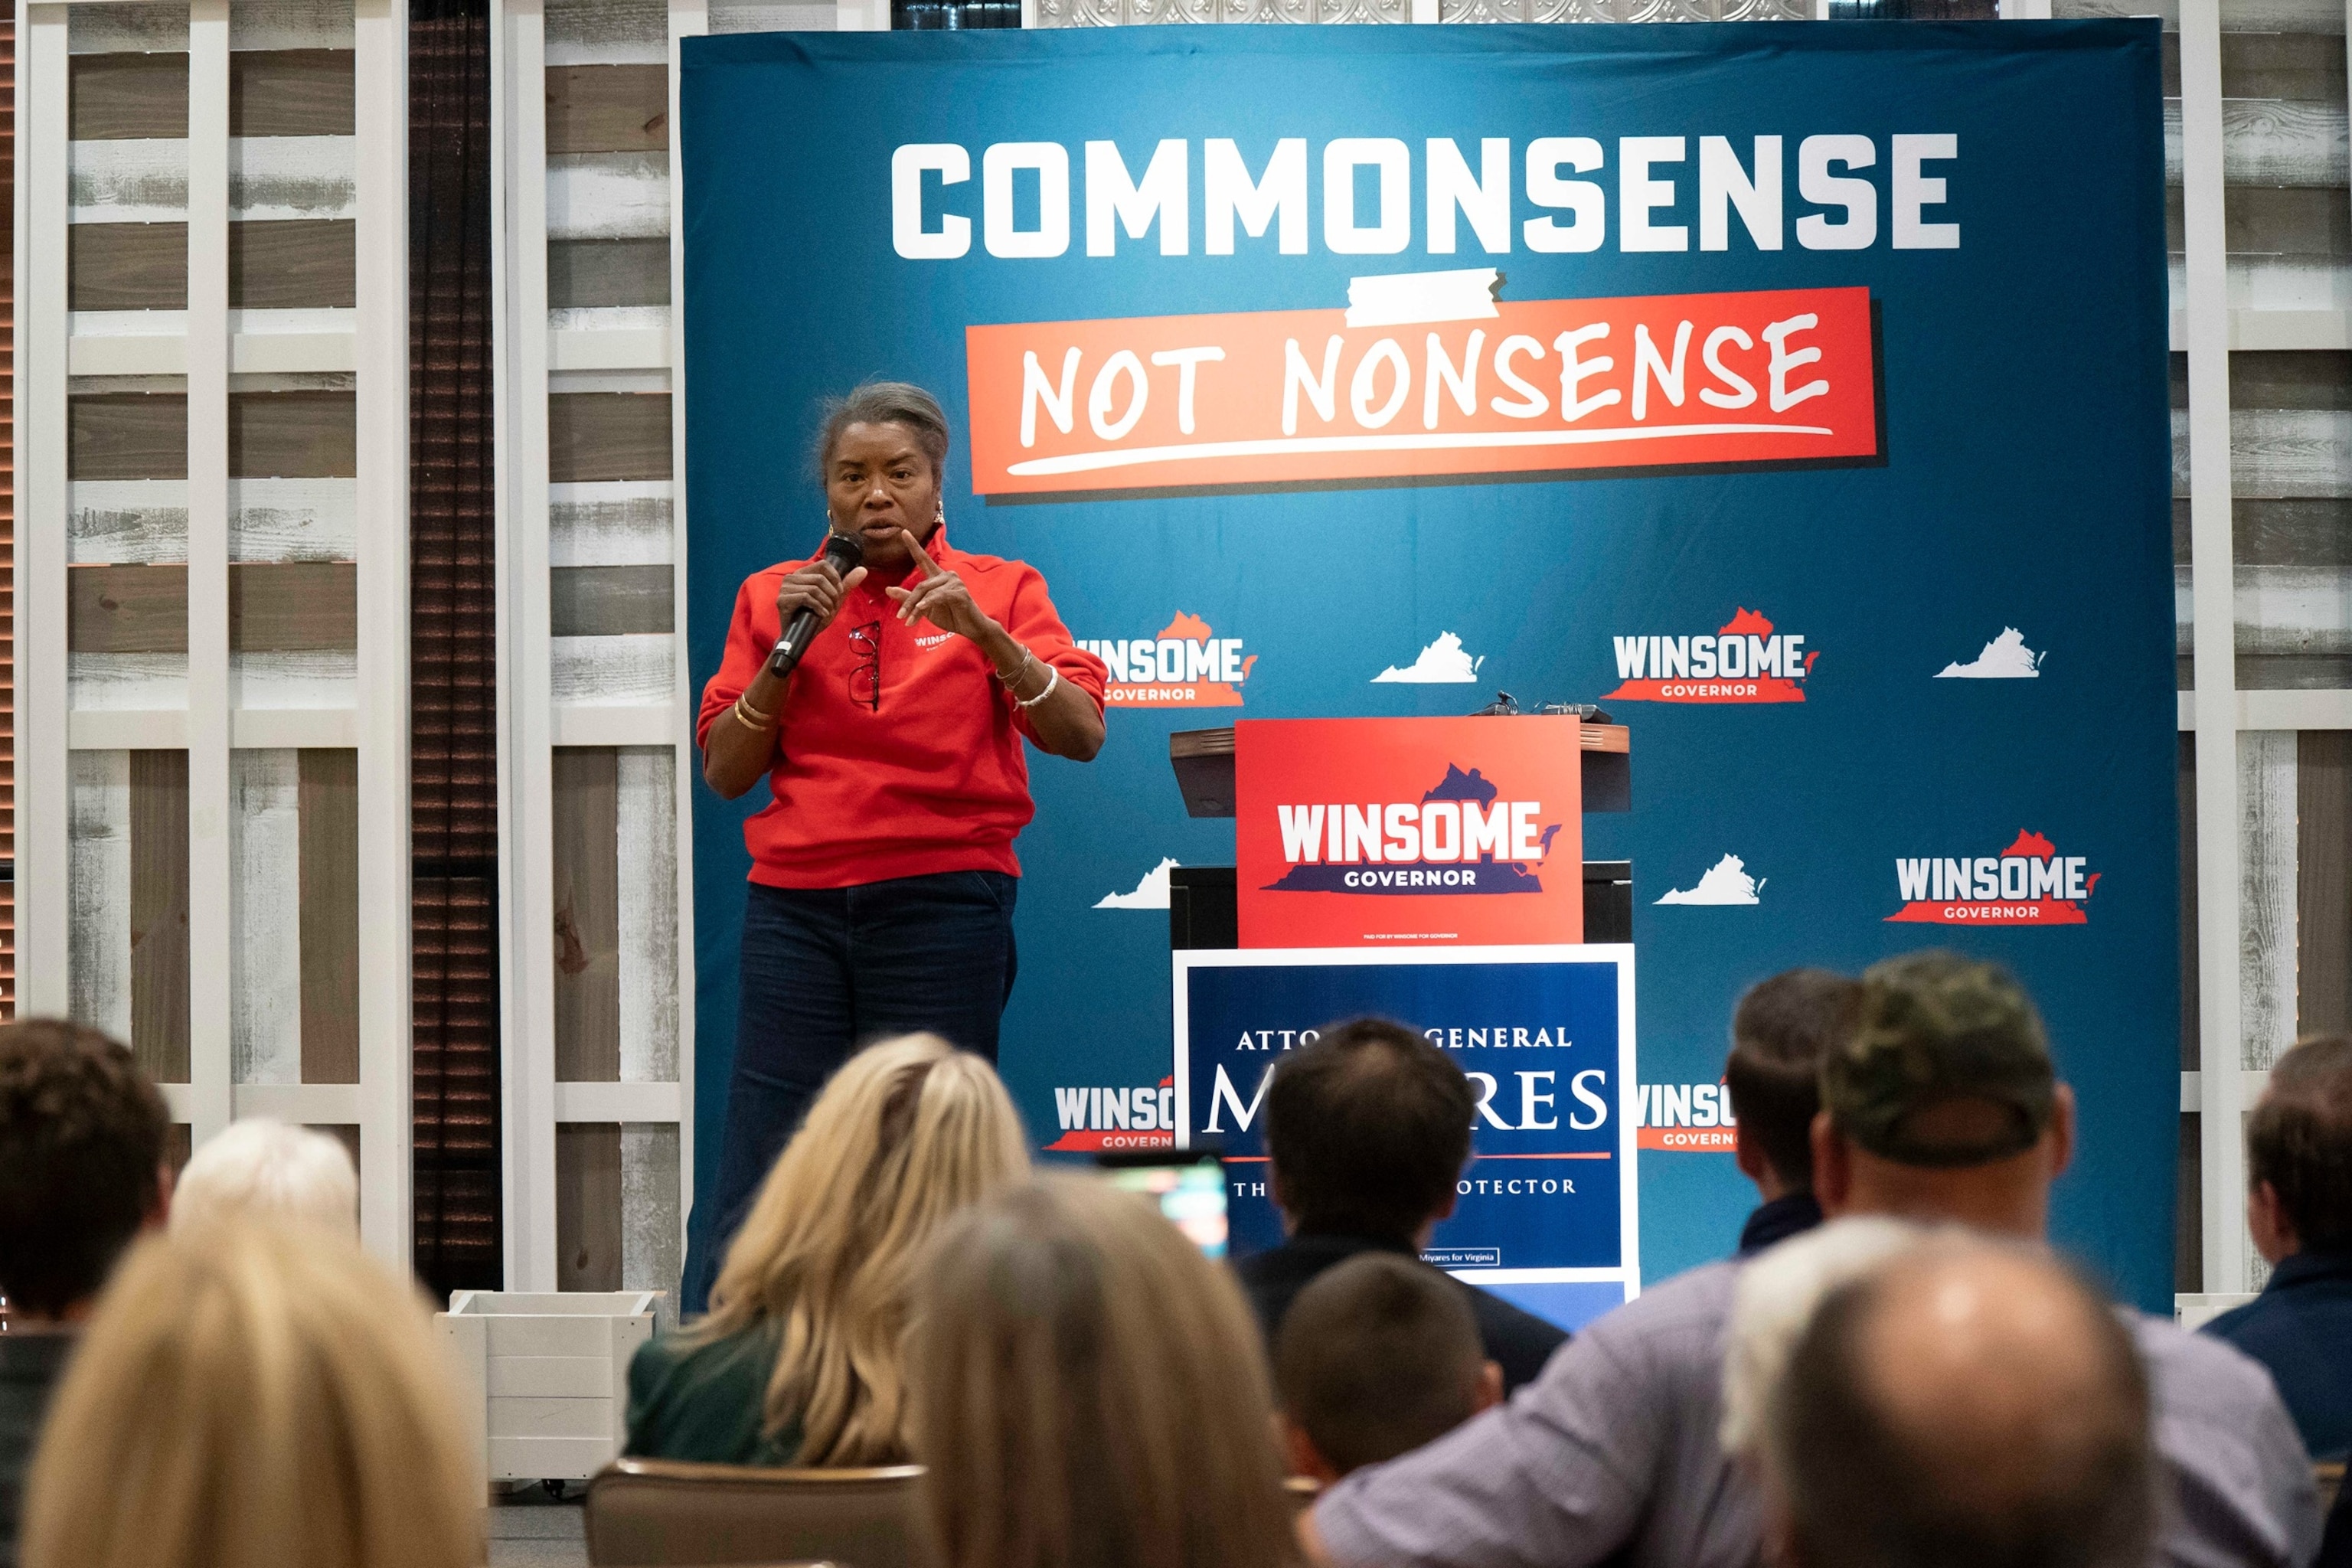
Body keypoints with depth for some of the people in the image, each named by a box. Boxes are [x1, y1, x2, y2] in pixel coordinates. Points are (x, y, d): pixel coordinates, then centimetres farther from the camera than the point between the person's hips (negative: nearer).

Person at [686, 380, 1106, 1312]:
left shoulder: (998, 591, 8)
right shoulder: (775, 596, 12)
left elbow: (1081, 736, -5)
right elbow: (725, 772, 7)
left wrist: (982, 632, -17)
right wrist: (788, 647, -4)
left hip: (943, 905, -1)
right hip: (795, 904, 1)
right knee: (760, 1169, -5)